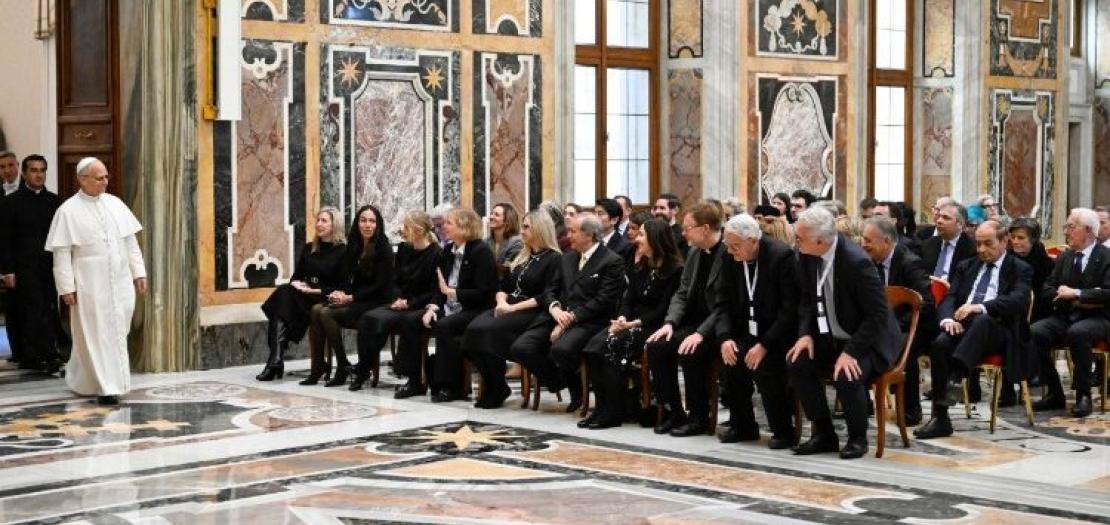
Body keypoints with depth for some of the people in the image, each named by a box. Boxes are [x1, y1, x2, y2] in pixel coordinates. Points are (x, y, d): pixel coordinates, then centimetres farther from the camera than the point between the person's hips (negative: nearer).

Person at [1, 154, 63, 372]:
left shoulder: (54, 201, 11)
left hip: (51, 266, 4)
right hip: (25, 267, -4)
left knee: (49, 311, 2)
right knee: (37, 310, -11)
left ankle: (30, 357, 12)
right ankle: (50, 356, -14)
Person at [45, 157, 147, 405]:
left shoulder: (115, 204, 7)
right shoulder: (68, 211, -6)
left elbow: (130, 241, 11)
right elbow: (61, 253, -7)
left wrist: (139, 273, 7)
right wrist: (66, 288, -11)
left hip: (120, 283, 5)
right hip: (89, 287, -5)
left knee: (117, 333, 12)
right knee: (96, 335, 0)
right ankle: (105, 387, 6)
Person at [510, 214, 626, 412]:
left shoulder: (612, 262, -2)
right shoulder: (567, 258, 22)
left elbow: (602, 301, -11)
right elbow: (550, 290, 18)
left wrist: (570, 318, -16)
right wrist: (554, 308, -6)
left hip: (588, 321, -7)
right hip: (558, 315, 7)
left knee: (560, 350, -36)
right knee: (519, 348, -15)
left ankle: (575, 386, -3)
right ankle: (563, 385, 2)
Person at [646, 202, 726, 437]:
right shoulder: (694, 254, 12)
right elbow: (682, 294, 13)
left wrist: (701, 333, -27)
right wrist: (670, 323, -4)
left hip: (718, 329, -8)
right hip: (694, 324, 8)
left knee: (689, 352, -30)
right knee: (656, 346, -12)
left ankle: (698, 416, -12)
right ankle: (672, 411, -1)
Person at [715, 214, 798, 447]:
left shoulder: (782, 256, -18)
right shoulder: (730, 259, 0)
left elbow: (790, 308, -19)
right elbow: (724, 302, 5)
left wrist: (765, 345, -25)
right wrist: (725, 338, -13)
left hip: (777, 334, -5)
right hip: (747, 331, 5)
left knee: (764, 366, -28)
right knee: (729, 361, -20)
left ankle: (783, 431, -7)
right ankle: (742, 426, 1)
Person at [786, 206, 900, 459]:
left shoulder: (856, 262, -27)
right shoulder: (807, 256, -6)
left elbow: (878, 314, -23)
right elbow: (806, 298, 9)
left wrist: (851, 352, -29)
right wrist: (806, 333, -8)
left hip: (867, 340, -7)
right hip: (830, 337, 7)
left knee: (846, 376, -31)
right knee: (796, 363, -16)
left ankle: (857, 438, -4)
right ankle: (824, 434, 0)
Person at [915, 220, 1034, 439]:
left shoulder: (1020, 270, 10)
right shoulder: (965, 267, 24)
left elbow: (1018, 300, -9)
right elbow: (949, 298, 12)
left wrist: (980, 307, -24)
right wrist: (948, 318, -12)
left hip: (996, 331, -3)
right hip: (963, 326, 3)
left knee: (983, 320, -38)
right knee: (940, 343, -30)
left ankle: (955, 377, -50)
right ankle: (940, 417, -32)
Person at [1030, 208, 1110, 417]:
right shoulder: (1064, 257, 12)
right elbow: (1046, 290, 6)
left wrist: (1077, 293, -19)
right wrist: (1078, 302, -9)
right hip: (1065, 316, 5)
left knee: (1077, 332, -38)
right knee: (1035, 332, -23)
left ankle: (1083, 395, -24)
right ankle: (1055, 393, -10)